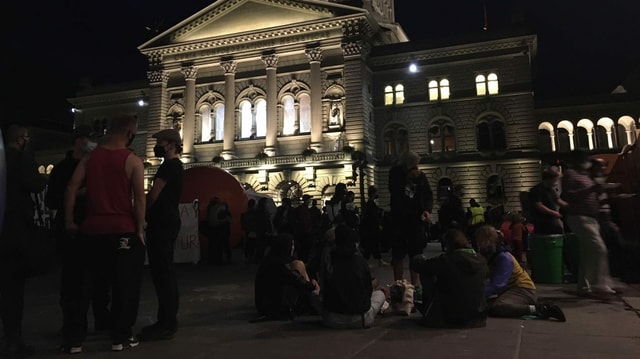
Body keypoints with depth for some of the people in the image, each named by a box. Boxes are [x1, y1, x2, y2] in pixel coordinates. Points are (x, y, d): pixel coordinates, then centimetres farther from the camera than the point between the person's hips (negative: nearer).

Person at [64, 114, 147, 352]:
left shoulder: (90, 158, 6)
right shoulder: (133, 161, -7)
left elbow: (71, 190, 3)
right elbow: (139, 199, -13)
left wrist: (70, 222, 8)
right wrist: (140, 229, -6)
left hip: (93, 230, 4)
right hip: (124, 230, -4)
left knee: (87, 283, 13)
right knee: (125, 284, 7)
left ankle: (75, 339, 17)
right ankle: (120, 337, 14)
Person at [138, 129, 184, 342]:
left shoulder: (168, 166, -13)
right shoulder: (176, 166, 20)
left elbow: (153, 196, -16)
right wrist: (148, 213, 17)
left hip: (162, 223, -11)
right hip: (168, 222, 11)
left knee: (162, 273, -9)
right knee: (166, 272, 12)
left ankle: (166, 325, -5)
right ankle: (168, 321, 18)